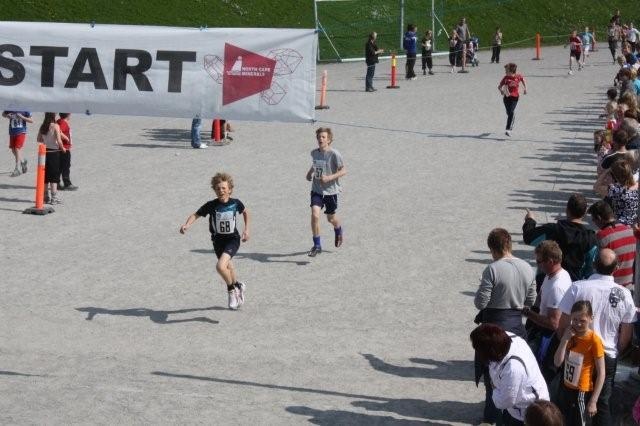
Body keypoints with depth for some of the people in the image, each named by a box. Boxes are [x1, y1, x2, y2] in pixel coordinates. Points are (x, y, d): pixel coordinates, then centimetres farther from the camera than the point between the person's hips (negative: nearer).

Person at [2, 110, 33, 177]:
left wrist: (22, 117, -20)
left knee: (17, 149, -12)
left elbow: (31, 120, -5)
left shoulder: (25, 110, -9)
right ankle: (22, 161, 38)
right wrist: (7, 116, -7)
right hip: (12, 132, 5)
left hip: (21, 132, -5)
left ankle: (18, 169, -9)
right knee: (13, 150, 12)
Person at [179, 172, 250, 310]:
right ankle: (238, 286, 51)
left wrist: (246, 229, 7)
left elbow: (245, 212, 9)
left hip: (233, 239, -3)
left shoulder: (235, 203, -12)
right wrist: (186, 225, -30)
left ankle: (231, 290, 1)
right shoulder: (211, 205, -14)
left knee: (220, 266, -24)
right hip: (218, 240, 3)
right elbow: (196, 215, -12)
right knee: (228, 267, 21)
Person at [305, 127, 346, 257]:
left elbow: (343, 170, -13)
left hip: (330, 190, -3)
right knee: (315, 215, -17)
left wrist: (329, 178, -24)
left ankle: (338, 230, 52)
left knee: (331, 218, 14)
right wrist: (310, 173, 6)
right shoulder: (314, 153, 2)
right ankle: (317, 245, -8)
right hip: (316, 189, 3)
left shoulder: (334, 154, -15)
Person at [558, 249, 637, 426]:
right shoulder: (624, 295, -10)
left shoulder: (577, 288, -16)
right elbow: (626, 337, -2)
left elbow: (562, 326, -11)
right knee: (603, 403, 15)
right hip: (608, 358, 1)